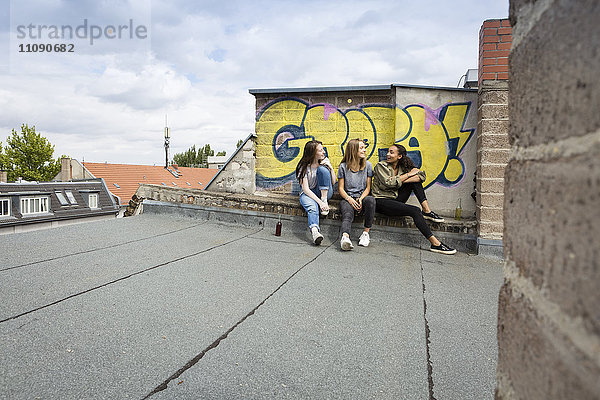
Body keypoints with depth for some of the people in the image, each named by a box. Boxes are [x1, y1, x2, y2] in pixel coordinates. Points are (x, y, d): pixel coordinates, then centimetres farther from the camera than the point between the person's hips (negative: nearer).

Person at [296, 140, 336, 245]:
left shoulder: (325, 161, 0)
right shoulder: (304, 167, -12)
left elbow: (333, 182, 3)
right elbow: (305, 189, -19)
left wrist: (331, 168, -15)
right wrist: (319, 202, -31)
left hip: (324, 192, 3)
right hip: (308, 193, -3)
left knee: (322, 169, -23)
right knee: (312, 207, -39)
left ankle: (325, 199, -23)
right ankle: (315, 231, -62)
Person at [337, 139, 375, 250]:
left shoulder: (367, 165, 8)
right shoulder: (343, 166, 2)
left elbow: (368, 187, 6)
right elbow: (341, 188, 2)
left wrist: (360, 199, -14)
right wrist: (349, 199, -18)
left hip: (362, 197, 2)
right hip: (347, 198, -2)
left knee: (370, 200, -35)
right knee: (348, 214, -35)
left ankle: (366, 232, -29)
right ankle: (345, 237, -61)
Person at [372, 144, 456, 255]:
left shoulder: (402, 167, 11)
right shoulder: (381, 166, -2)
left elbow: (422, 175, -5)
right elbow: (388, 183, -19)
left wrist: (400, 180, -18)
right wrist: (409, 174, -10)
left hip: (394, 199, 6)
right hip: (381, 201, -6)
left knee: (415, 180, -6)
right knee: (415, 211, -24)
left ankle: (427, 211, -13)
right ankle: (435, 244, -25)